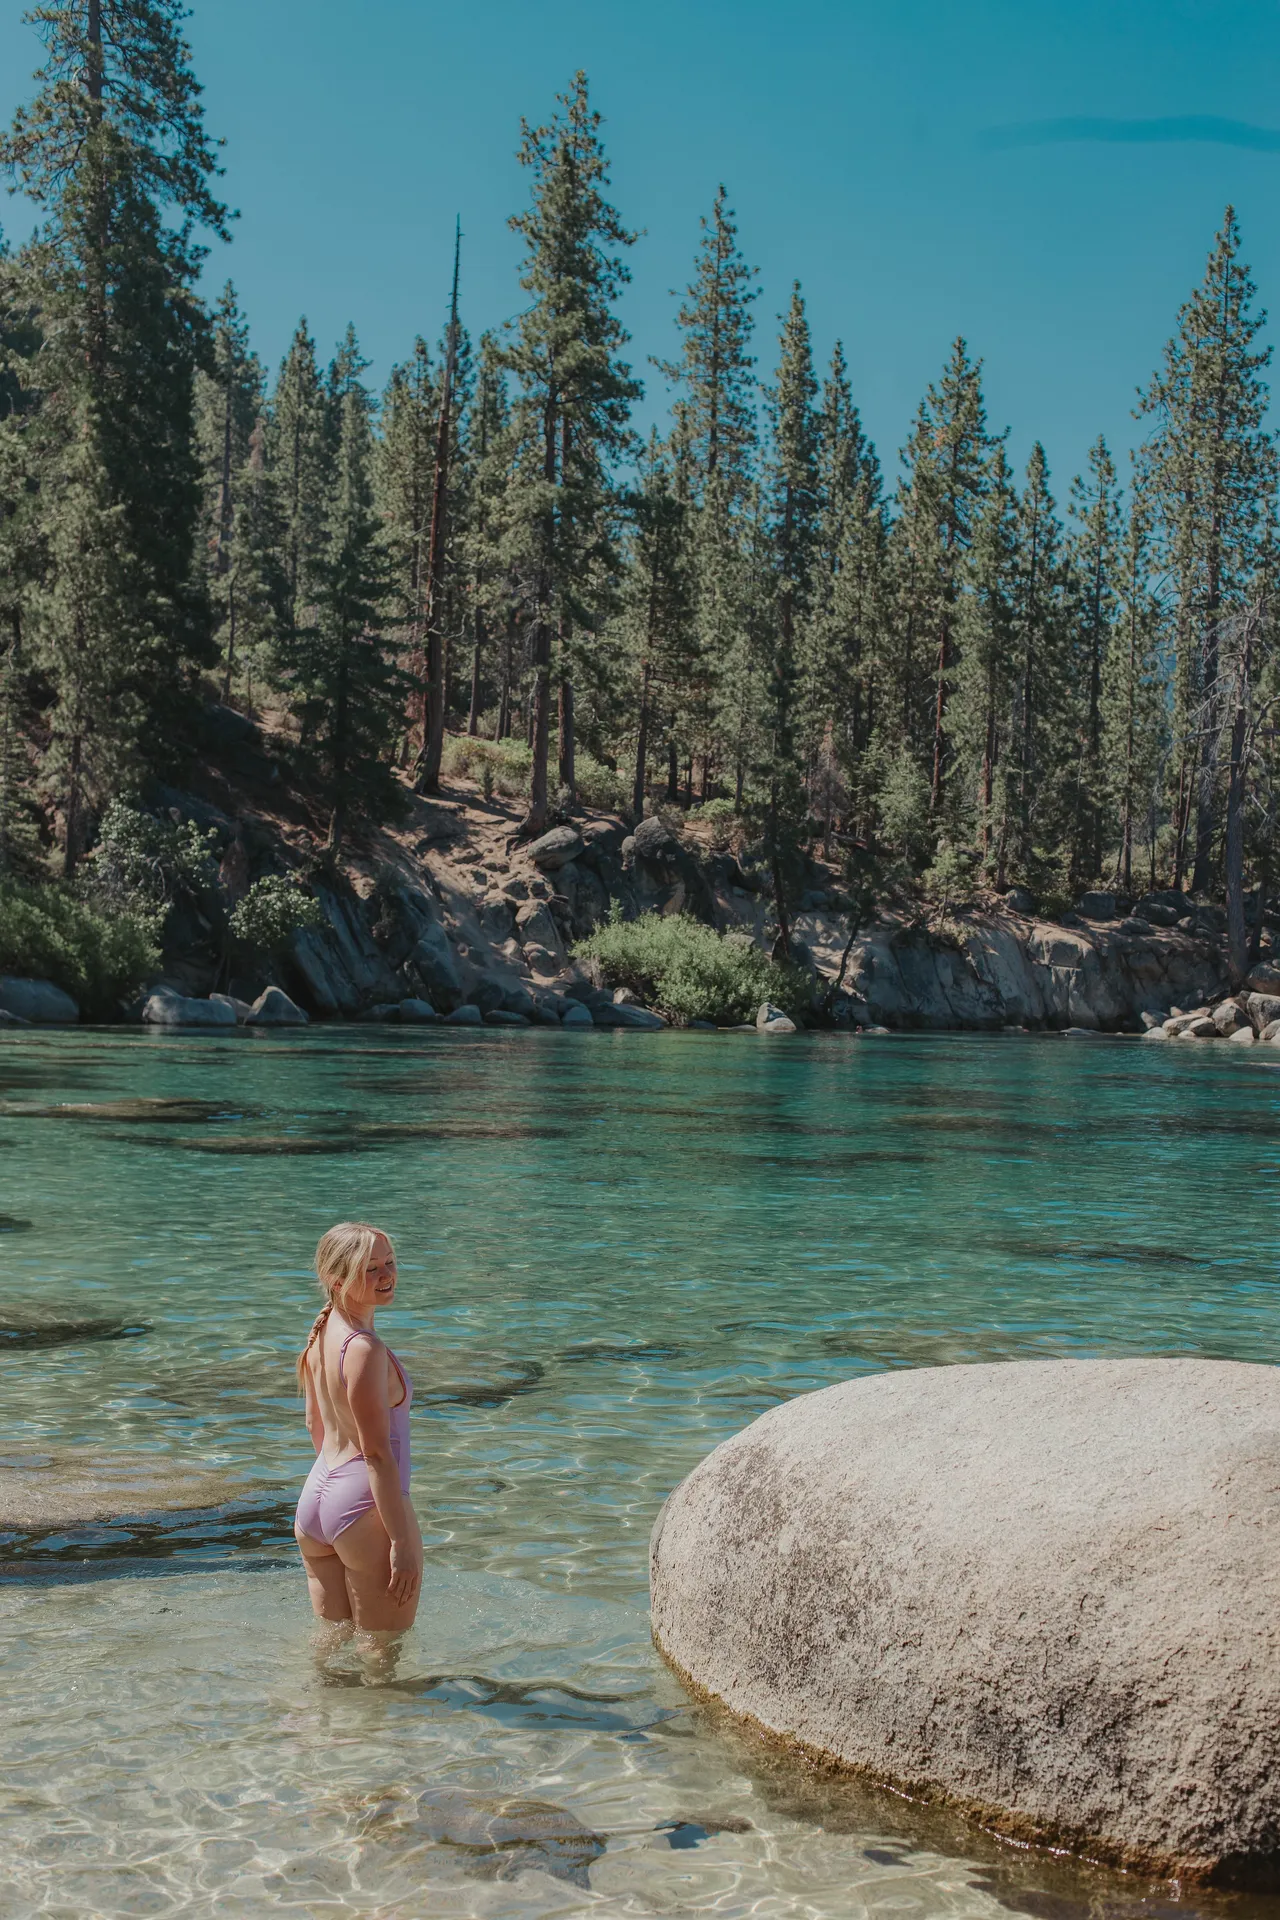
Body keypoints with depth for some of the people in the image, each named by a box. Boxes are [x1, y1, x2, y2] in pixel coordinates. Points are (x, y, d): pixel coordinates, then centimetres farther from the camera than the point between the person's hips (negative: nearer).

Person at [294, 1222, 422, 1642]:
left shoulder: (321, 1334, 6)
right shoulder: (364, 1349, -21)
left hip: (315, 1498, 9)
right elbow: (377, 1453, -21)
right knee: (384, 1647, 7)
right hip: (365, 1508, -9)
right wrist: (402, 1541, -18)